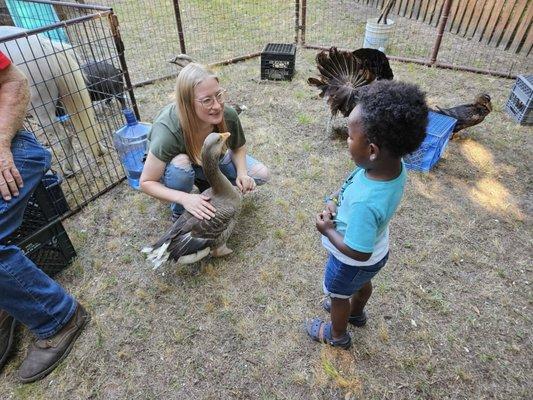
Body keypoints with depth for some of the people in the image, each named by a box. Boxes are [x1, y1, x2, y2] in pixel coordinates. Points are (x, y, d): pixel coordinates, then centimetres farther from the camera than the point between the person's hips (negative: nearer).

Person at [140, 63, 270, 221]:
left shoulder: (228, 115, -29)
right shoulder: (168, 130, -40)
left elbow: (239, 148, -7)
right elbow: (146, 182, -30)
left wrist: (242, 173, -26)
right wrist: (184, 198, -44)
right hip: (173, 167, -3)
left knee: (261, 174, -8)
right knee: (180, 163, -39)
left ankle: (203, 182, 10)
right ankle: (179, 212, -8)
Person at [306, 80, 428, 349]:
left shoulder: (365, 202, -46)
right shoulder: (395, 165, -22)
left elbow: (357, 252, -33)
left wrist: (327, 229, -21)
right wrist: (338, 202, -16)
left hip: (353, 263, -6)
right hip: (376, 252, 7)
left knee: (338, 296, 24)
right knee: (363, 284, 35)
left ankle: (337, 335, 54)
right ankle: (356, 313, 66)